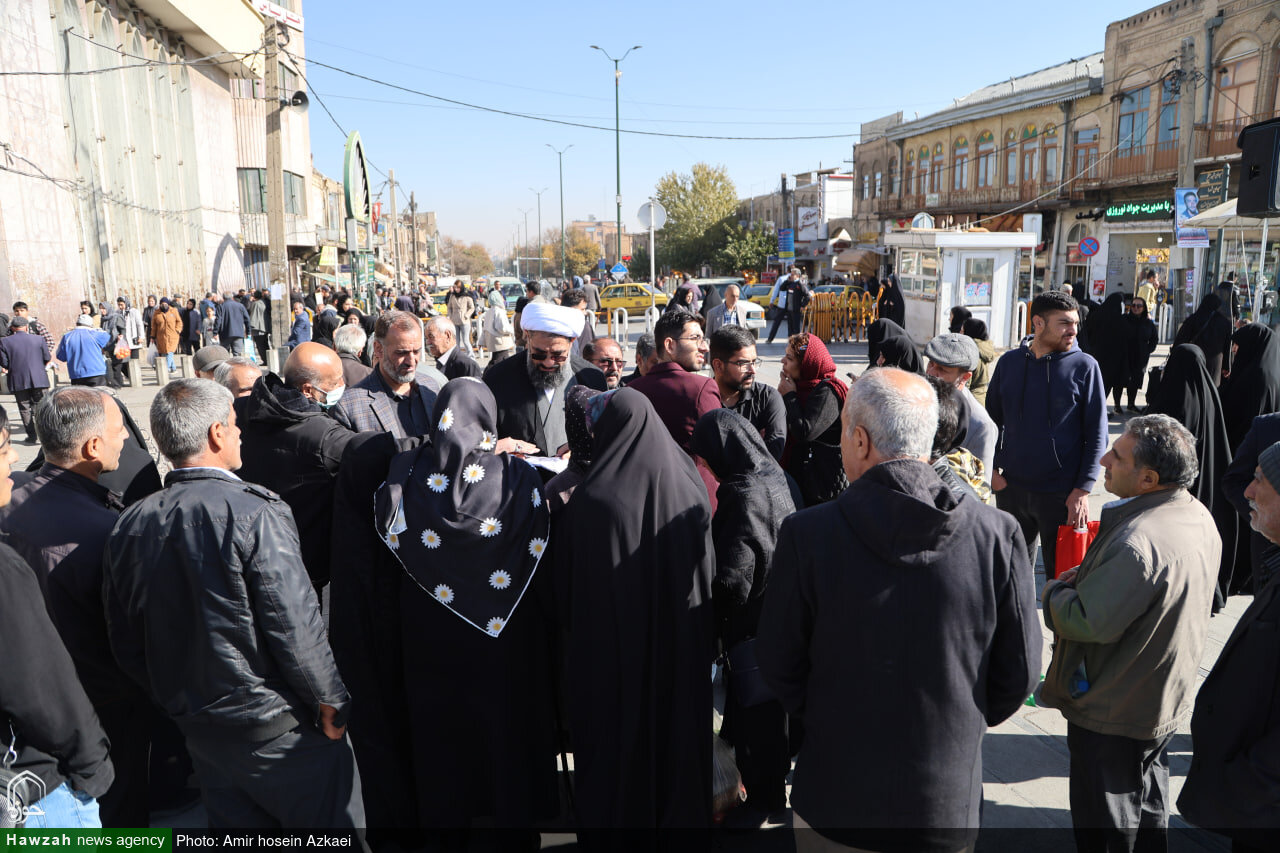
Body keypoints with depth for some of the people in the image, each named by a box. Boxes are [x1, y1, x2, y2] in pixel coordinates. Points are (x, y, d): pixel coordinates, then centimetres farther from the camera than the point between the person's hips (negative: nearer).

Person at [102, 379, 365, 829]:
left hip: (199, 732, 7)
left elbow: (126, 645, 6)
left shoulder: (129, 526, -2)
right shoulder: (253, 513, -23)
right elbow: (296, 628, -22)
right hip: (280, 729, -6)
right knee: (332, 823, 12)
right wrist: (331, 702, -8)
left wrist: (180, 699, 18)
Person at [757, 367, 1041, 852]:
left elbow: (779, 665, -8)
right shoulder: (998, 535, -14)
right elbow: (1019, 672, -4)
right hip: (949, 809, 2)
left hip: (834, 799, -2)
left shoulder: (806, 535, -20)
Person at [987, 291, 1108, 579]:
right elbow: (992, 420, 11)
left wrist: (1083, 489, -11)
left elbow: (1097, 433, -5)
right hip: (1011, 488, 3)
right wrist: (992, 469, 1)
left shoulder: (1084, 366, -5)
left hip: (1062, 494, -3)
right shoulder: (1009, 362, 2)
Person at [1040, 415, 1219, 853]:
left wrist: (1054, 593, -13)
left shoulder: (1136, 544, -35)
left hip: (1112, 715, -9)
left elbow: (1088, 622, -32)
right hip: (1167, 702, 9)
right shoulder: (1198, 516, -3)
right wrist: (1087, 577, -1)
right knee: (1149, 808, 28)